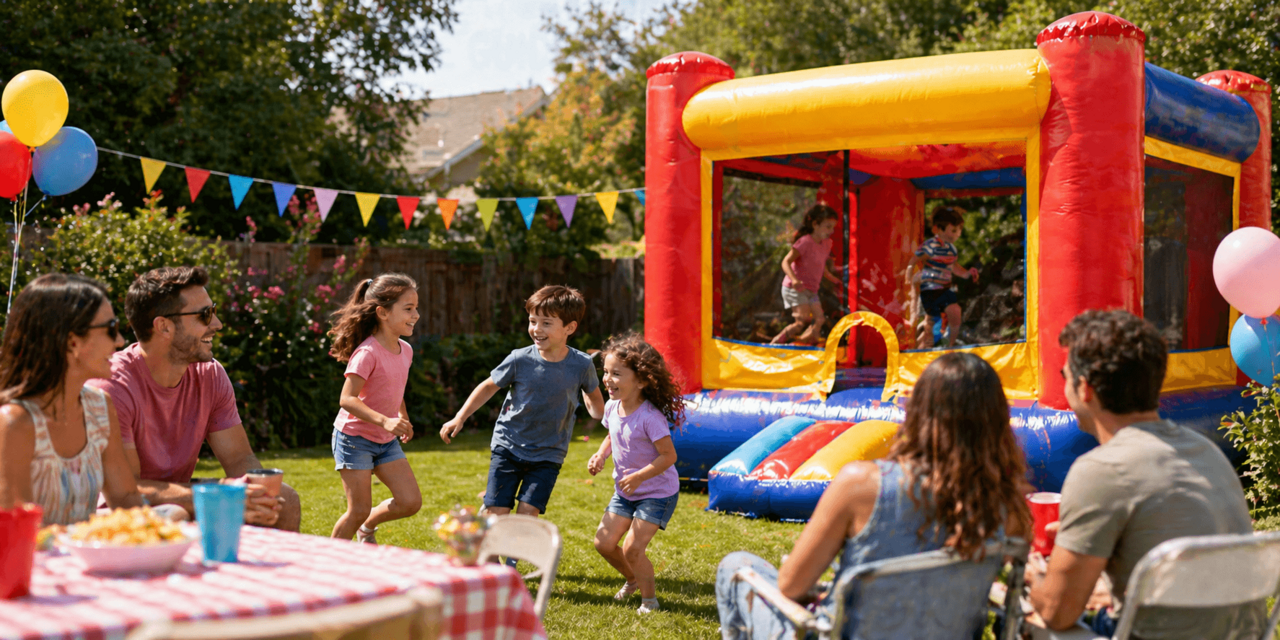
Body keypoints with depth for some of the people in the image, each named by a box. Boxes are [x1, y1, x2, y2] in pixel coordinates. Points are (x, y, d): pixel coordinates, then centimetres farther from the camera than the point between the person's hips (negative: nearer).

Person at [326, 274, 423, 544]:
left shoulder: (405, 350, 2)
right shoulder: (367, 353, -22)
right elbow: (347, 399, -28)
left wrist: (404, 420, 24)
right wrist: (384, 421, -38)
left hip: (386, 441, 7)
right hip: (354, 437, -7)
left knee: (411, 502, 0)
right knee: (358, 511, -5)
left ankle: (368, 526, 28)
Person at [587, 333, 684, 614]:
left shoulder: (650, 417, -28)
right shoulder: (612, 407, -5)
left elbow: (668, 455, -25)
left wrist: (639, 476, -30)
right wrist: (600, 455, -4)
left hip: (657, 493, -7)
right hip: (625, 491, 7)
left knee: (632, 548, -10)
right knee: (604, 542, 5)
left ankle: (649, 597, 14)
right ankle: (633, 579, 33)